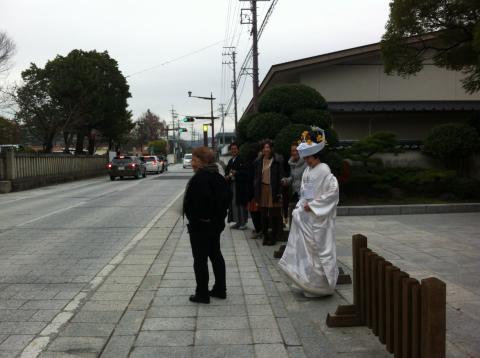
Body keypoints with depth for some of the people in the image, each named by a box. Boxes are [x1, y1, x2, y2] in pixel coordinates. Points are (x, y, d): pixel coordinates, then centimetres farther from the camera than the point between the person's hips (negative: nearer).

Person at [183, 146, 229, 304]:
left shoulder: (199, 179, -22)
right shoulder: (219, 178, 7)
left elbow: (195, 204, -28)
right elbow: (225, 201, 13)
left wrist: (193, 221, -15)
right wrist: (219, 218, 17)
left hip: (200, 225, -9)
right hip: (216, 224, 9)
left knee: (200, 259, 1)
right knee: (216, 255, 17)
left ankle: (202, 293, 8)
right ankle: (220, 289, 26)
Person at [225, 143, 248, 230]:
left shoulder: (242, 160, -8)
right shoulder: (230, 161, 18)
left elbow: (245, 172, -12)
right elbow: (227, 171, 23)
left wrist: (236, 173, -19)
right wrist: (227, 176, 3)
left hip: (240, 186, -8)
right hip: (232, 185, 8)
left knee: (241, 204, -6)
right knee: (233, 204, 8)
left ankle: (243, 222, 1)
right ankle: (238, 222, 16)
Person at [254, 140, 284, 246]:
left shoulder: (277, 161, -4)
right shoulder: (259, 161, 9)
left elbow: (280, 177, -6)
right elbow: (256, 177, 13)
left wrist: (279, 192, -12)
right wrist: (256, 191, 5)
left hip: (273, 189, -4)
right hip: (262, 189, 4)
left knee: (273, 215, 0)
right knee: (263, 214, 9)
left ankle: (274, 237, 10)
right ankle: (265, 236, 19)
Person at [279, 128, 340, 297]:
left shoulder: (324, 171, -14)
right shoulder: (307, 170, 10)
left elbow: (333, 191, -20)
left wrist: (313, 205, -17)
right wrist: (299, 207, 6)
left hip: (318, 218, -8)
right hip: (305, 216, 8)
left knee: (319, 250, 0)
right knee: (304, 249, 10)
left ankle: (322, 286, 12)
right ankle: (309, 283, 21)